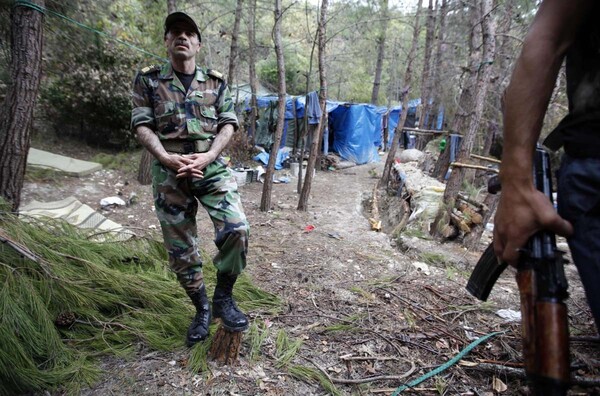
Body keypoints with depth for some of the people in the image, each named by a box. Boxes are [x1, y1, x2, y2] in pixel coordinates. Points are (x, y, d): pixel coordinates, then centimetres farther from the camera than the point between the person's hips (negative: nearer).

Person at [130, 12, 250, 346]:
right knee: (180, 248, 5)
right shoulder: (149, 79, 8)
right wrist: (167, 158, -17)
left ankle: (224, 297, 3)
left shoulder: (216, 82, 10)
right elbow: (143, 125, 0)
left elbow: (229, 124, 3)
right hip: (169, 173, 1)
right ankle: (202, 309, 26)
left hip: (213, 167, 0)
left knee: (236, 229, -20)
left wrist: (208, 156, -14)